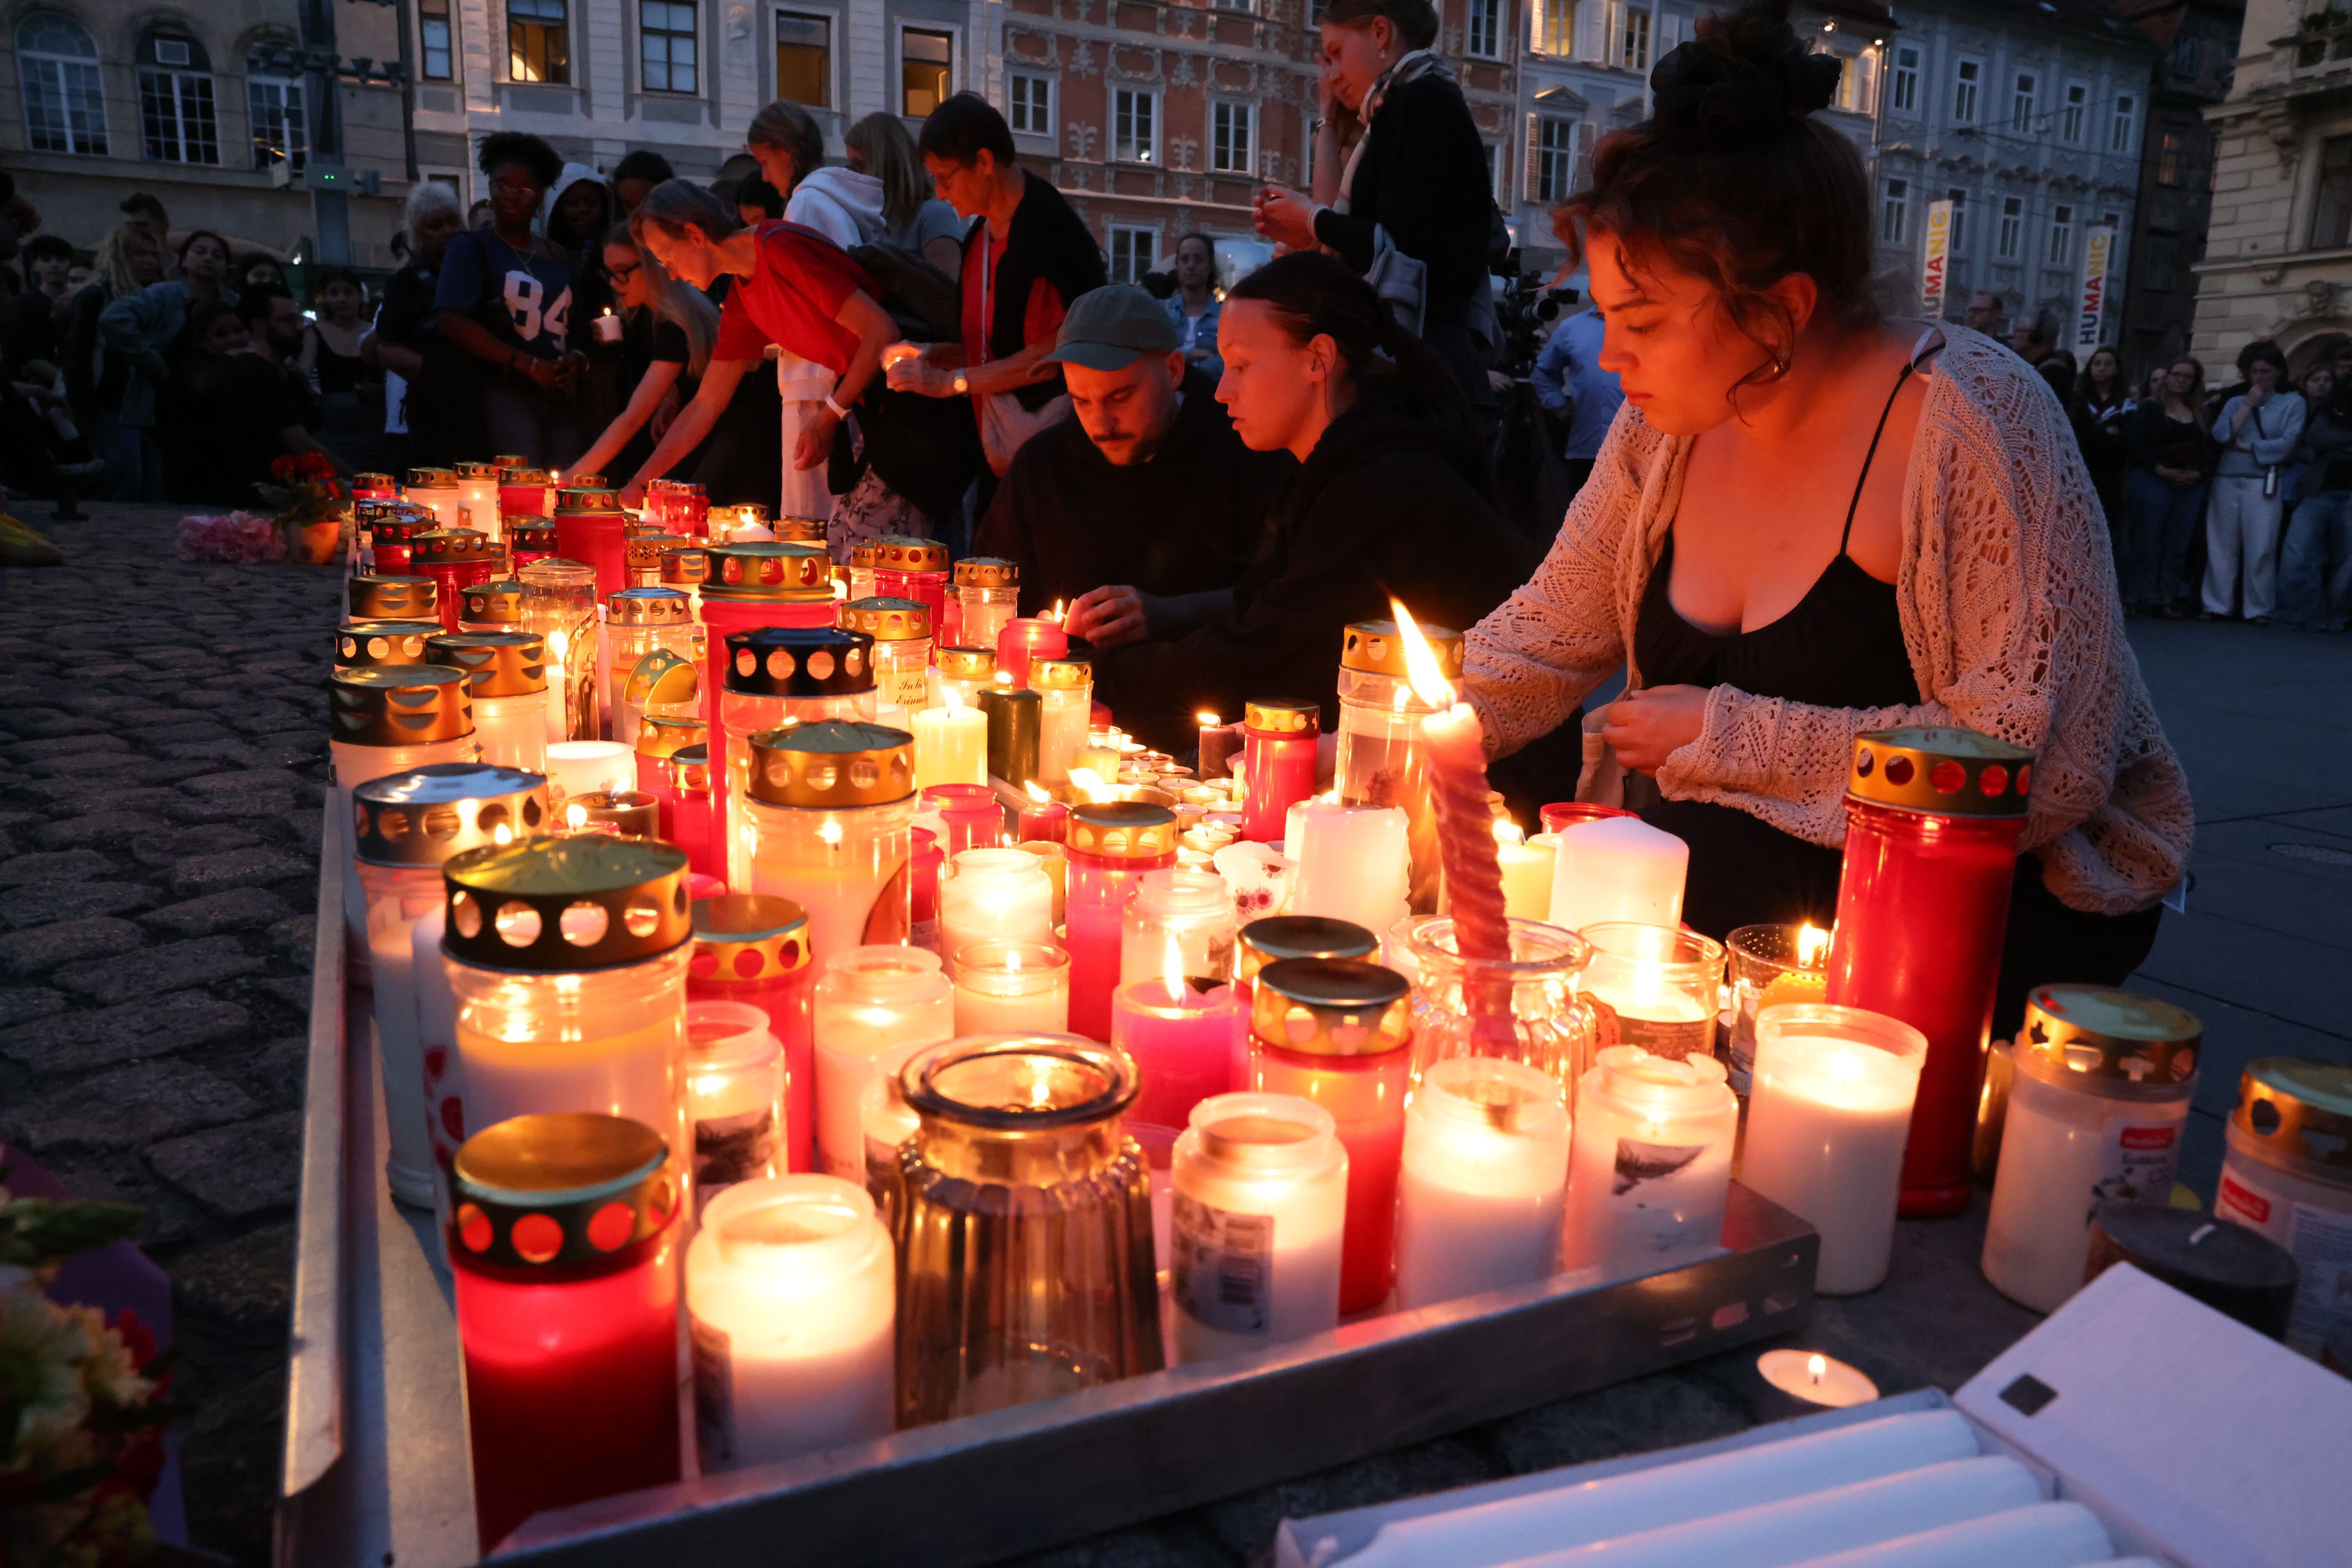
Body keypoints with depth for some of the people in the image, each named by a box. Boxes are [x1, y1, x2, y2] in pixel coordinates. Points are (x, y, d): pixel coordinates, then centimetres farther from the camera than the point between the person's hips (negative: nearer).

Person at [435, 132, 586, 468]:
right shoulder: (471, 248, 5)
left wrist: (576, 360, -3)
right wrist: (528, 364, -12)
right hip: (503, 392, -4)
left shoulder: (559, 259, 18)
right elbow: (450, 322, -6)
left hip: (559, 397, 4)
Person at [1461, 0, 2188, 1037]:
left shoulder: (1967, 419, -19)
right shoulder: (1666, 429, 1)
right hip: (1735, 856, 6)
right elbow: (1536, 649, 7)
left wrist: (1733, 736, -19)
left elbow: (2046, 764, -23)